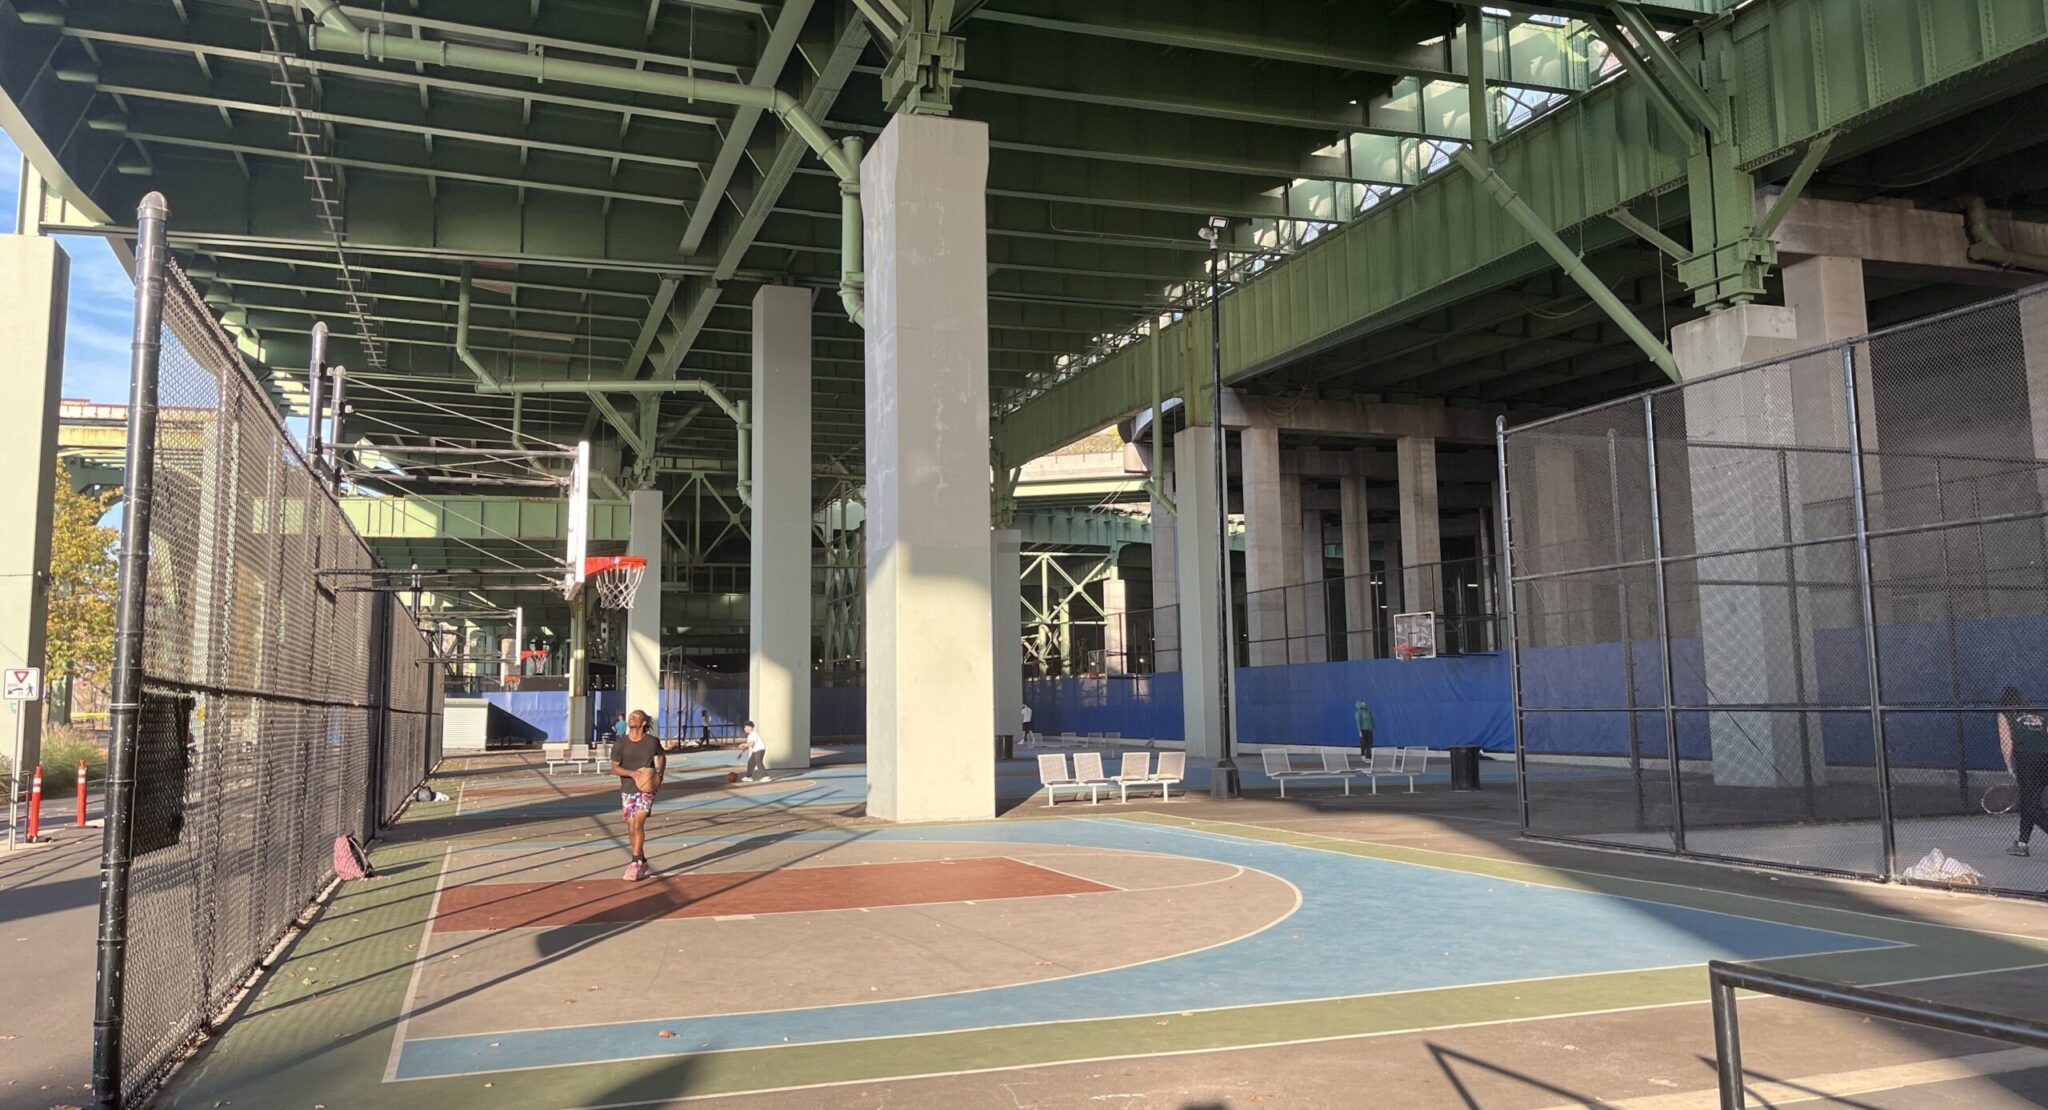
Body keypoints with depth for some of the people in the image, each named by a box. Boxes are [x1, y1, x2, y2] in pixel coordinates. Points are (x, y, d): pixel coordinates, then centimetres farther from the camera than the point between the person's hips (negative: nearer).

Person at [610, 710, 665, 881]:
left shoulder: (652, 742, -4)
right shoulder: (620, 744, -5)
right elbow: (614, 768, -6)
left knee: (638, 824, -16)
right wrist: (632, 773, -21)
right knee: (631, 828, 6)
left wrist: (660, 773, 0)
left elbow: (661, 757, 16)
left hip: (647, 789, -2)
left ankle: (635, 863, -11)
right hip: (627, 790, 2)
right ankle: (642, 862, 22)